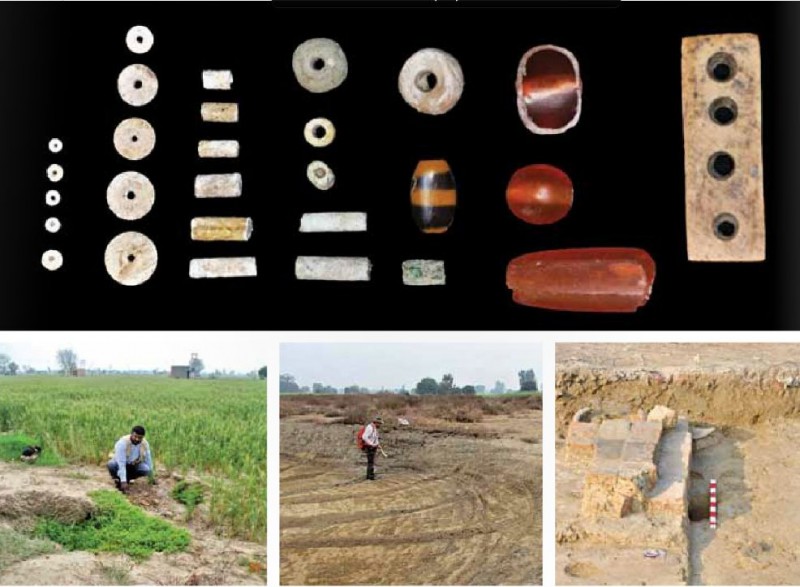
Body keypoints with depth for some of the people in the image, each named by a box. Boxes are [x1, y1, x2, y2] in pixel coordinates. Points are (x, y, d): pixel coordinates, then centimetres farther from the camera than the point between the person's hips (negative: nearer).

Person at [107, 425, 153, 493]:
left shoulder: (145, 444, -16)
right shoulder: (122, 443, -31)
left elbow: (148, 461, -6)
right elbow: (121, 464, -37)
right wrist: (123, 481, -44)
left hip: (134, 465, 3)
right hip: (120, 464, -3)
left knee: (146, 469, -27)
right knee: (111, 464, -37)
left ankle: (127, 478, -1)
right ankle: (119, 480, -7)